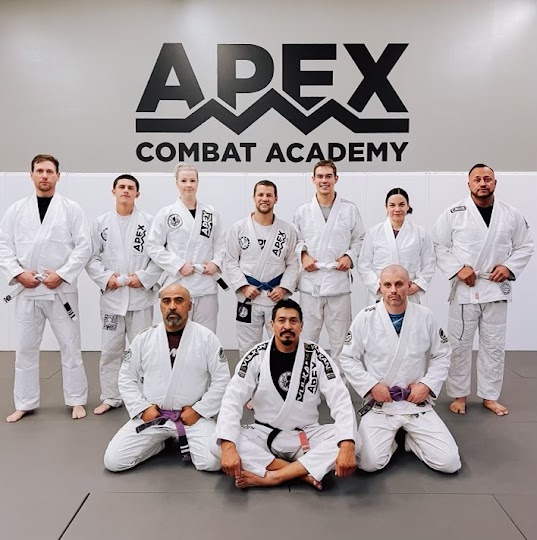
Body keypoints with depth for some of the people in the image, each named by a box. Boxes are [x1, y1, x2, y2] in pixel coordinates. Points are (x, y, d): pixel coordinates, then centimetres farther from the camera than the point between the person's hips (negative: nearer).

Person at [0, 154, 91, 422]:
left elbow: (83, 246, -6)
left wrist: (61, 274, -13)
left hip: (61, 289, -2)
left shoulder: (71, 208, -1)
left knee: (70, 346, 5)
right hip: (26, 289, 3)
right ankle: (25, 403, 26)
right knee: (25, 348, 11)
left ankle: (77, 400, 19)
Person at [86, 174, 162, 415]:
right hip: (111, 295, 2)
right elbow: (91, 257, 5)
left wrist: (144, 277, -13)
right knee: (110, 349, 10)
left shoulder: (148, 221, -1)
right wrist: (106, 277, -9)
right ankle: (111, 397, 25)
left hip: (141, 295, -2)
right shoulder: (101, 222, 4)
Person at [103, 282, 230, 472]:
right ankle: (160, 440, 15)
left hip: (192, 416, -2)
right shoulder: (143, 338, 0)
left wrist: (198, 410, -10)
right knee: (113, 461, -10)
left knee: (212, 462, -21)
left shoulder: (207, 338, -6)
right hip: (151, 415, 2)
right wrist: (143, 408, -5)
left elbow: (221, 380, -5)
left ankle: (184, 441, 12)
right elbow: (126, 378, 6)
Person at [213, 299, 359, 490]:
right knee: (219, 442, -27)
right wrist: (228, 446, -32)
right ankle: (303, 473, -22)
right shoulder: (256, 357, -8)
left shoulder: (317, 357, -9)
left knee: (353, 440, -27)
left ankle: (272, 477, -28)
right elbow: (232, 399, -15)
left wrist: (347, 446, -34)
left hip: (306, 437, 0)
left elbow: (341, 400, -17)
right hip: (264, 435, 0)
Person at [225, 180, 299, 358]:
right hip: (248, 298, 0)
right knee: (248, 347, 10)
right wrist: (244, 286, -10)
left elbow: (293, 263, 4)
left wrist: (284, 287, -8)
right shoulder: (239, 228, 0)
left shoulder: (287, 230, 2)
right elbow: (231, 261, 0)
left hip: (277, 298, 1)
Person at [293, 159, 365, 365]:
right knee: (307, 336, 8)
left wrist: (350, 256, -6)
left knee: (339, 338, 7)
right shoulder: (302, 211, 8)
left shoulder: (350, 209, 5)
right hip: (310, 282, 1)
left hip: (339, 281, 0)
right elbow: (295, 240, 13)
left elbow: (360, 240, 11)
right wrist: (302, 255, -4)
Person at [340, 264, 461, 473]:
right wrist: (371, 385, -12)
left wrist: (428, 385, -8)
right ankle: (389, 438, 17)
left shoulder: (425, 316, -5)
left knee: (449, 463, -7)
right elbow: (348, 359, -2)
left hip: (417, 403, 2)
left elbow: (442, 356, 6)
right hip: (378, 405, -1)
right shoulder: (366, 318, -10)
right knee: (369, 463, -17)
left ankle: (410, 438, 22)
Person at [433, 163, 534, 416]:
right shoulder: (454, 213, -6)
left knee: (494, 345, 12)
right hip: (465, 288, -2)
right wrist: (457, 269, -15)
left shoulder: (511, 214, 2)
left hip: (496, 288, 3)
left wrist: (509, 267, -7)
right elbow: (438, 245, -4)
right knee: (459, 344, 5)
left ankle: (490, 396, 28)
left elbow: (525, 246, 9)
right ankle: (459, 395, 22)